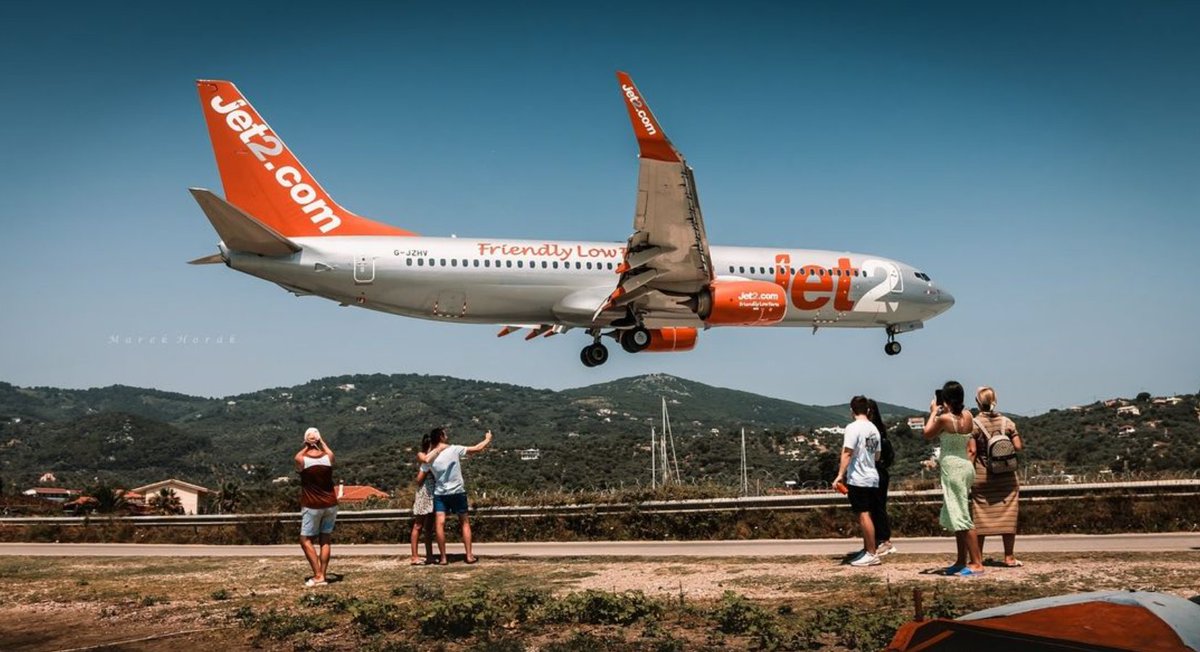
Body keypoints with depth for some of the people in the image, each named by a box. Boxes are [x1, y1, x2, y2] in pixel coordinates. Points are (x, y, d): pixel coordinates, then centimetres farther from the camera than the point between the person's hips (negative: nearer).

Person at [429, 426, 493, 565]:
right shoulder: (454, 450, -9)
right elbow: (477, 448, -3)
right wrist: (488, 439, 14)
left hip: (440, 494, 0)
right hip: (458, 492, 0)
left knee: (439, 524, -1)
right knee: (465, 523, 11)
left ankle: (443, 558, -5)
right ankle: (469, 556, 9)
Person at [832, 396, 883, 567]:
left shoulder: (853, 428, -12)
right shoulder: (874, 429, 12)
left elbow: (847, 453, -18)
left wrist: (840, 475, -18)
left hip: (857, 478, -8)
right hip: (872, 478, 8)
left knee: (864, 515, -7)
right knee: (865, 516, 15)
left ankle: (872, 554, -7)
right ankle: (867, 551, 21)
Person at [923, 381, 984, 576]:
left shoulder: (944, 418, -18)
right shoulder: (967, 416, 3)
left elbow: (928, 434, -1)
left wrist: (933, 412, 9)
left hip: (952, 468, -8)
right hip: (965, 465, 8)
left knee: (961, 517, -6)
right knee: (956, 516, 16)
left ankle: (977, 563, -6)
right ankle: (962, 561, 21)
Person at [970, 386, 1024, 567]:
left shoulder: (974, 424, -7)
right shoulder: (1007, 422, -1)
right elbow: (1018, 447, -3)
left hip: (981, 477, -1)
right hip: (1006, 477, 1)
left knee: (980, 517, 6)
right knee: (1007, 515, 7)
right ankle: (1009, 557, 7)